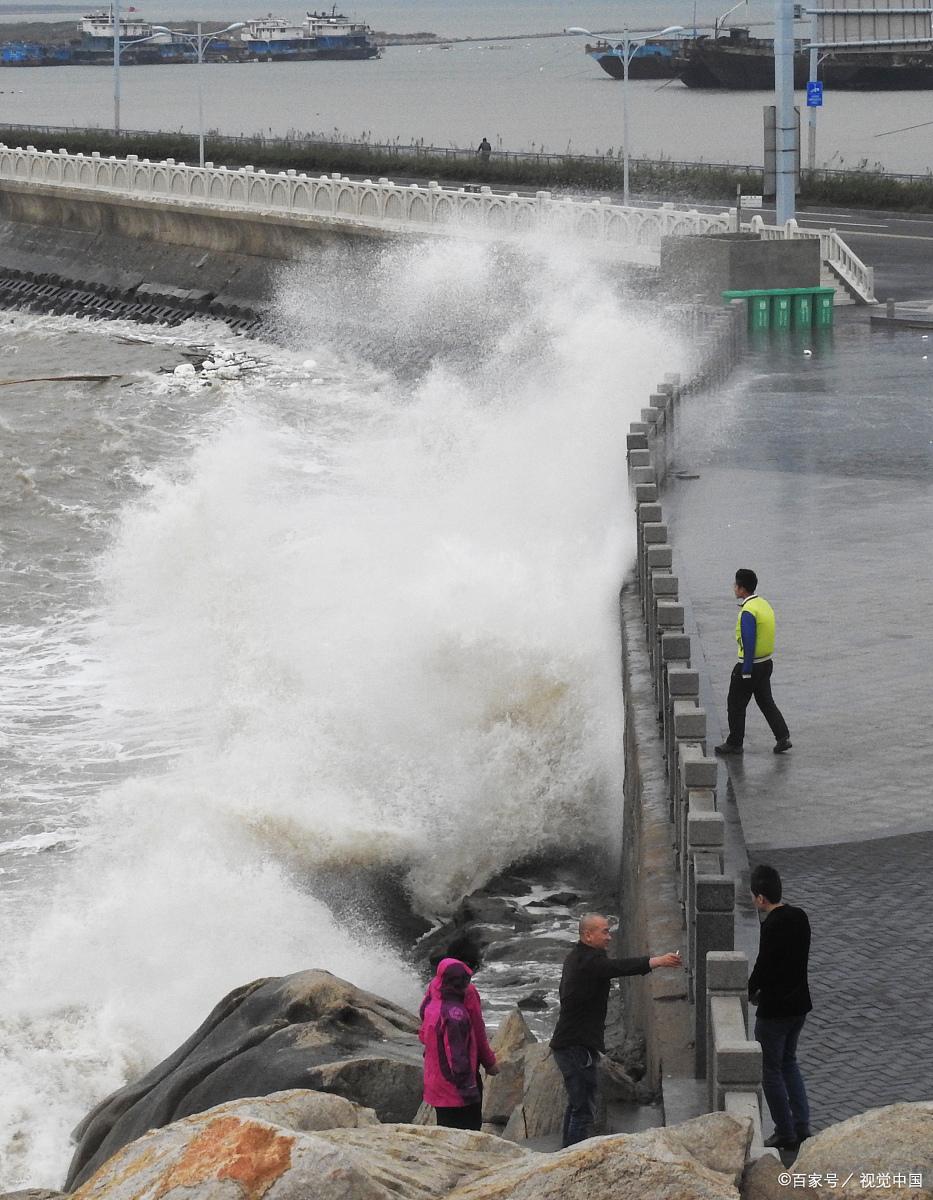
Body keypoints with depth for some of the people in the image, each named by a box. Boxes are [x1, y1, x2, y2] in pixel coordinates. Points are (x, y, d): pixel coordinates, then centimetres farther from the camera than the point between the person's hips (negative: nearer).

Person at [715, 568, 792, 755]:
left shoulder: (748, 612, -22)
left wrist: (746, 672, -20)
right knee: (766, 701, 16)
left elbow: (749, 643, -24)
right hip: (766, 662, 9)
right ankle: (783, 738, 10)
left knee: (736, 705, 5)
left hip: (750, 665, -9)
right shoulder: (764, 604, 7)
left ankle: (734, 743, 12)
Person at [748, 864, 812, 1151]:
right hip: (799, 1003, 8)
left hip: (774, 1009, -8)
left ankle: (785, 1133, 10)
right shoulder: (800, 917, 2)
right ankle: (802, 1126, 20)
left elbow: (763, 966, -20)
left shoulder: (772, 926, -24)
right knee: (789, 1063, 23)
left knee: (771, 1071, 6)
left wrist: (751, 990, 1)